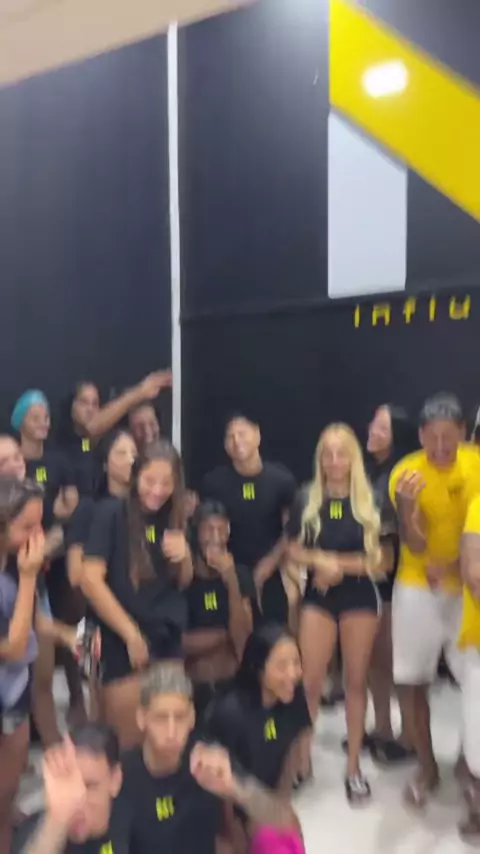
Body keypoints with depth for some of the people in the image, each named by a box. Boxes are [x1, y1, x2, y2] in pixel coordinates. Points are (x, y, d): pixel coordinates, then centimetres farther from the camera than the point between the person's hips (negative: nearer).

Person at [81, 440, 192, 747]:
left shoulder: (173, 519, 6)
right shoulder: (112, 513, -9)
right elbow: (90, 580, -16)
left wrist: (184, 555, -9)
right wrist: (131, 634, -14)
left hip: (168, 639, 5)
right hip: (122, 642, -5)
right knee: (127, 740, 2)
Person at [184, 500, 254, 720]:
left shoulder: (239, 575, 2)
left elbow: (241, 638, -8)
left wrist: (232, 582, -18)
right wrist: (223, 636, -7)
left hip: (232, 679, 3)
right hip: (190, 680, -2)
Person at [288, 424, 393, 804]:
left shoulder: (371, 502, -5)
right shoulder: (307, 500, -2)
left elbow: (384, 560, -6)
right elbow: (295, 551, 1)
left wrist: (339, 564, -15)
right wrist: (321, 561, -18)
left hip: (360, 599, 0)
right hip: (319, 597, 0)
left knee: (357, 681, 10)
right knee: (310, 681, 0)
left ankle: (354, 766, 24)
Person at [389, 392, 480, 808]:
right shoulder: (406, 474, -15)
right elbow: (416, 546, -16)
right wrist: (406, 507, -35)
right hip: (418, 587, -1)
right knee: (410, 680, 4)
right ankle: (427, 766, 25)